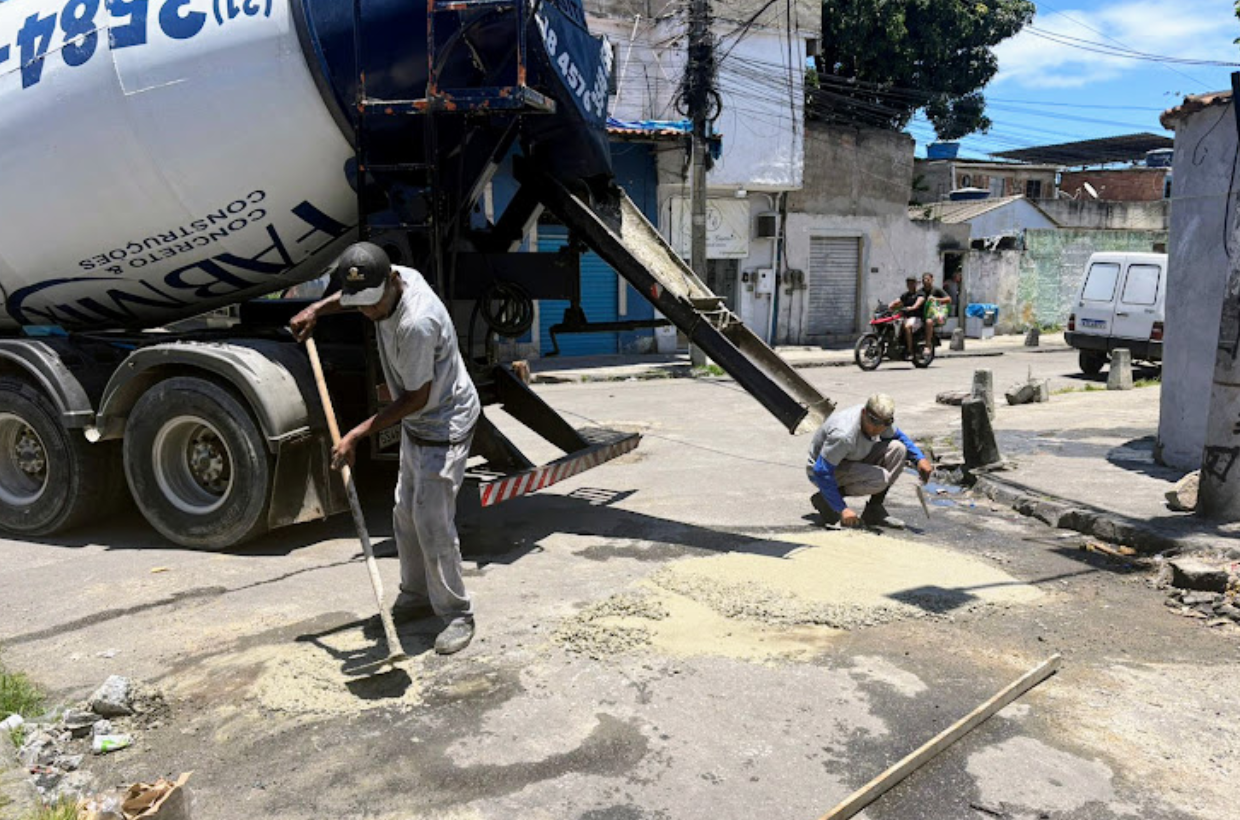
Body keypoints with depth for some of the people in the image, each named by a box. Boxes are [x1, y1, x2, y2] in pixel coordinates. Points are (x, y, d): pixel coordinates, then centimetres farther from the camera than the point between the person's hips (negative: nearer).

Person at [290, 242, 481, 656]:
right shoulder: (398, 277, -8)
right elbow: (355, 294, 20)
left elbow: (417, 399, -25)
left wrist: (357, 434, -21)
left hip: (444, 428, -10)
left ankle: (457, 614, 6)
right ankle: (416, 596, 32)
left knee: (432, 522, -10)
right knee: (406, 515, 16)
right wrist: (317, 309, 8)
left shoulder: (416, 323, -34)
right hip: (416, 425, 10)